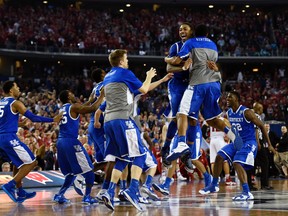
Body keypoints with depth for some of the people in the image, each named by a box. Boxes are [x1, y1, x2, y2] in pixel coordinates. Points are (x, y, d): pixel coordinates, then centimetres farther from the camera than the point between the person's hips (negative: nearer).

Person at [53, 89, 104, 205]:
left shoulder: (62, 109, 19)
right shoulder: (74, 107, -5)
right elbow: (92, 108, -14)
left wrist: (89, 101, 40)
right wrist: (102, 95, -3)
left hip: (60, 142, 8)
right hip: (71, 141, -8)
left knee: (71, 172, 19)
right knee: (88, 169, 1)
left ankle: (59, 195, 8)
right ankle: (87, 197, -5)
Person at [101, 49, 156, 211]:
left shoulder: (107, 77, 22)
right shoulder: (125, 73, 0)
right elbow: (144, 90, 8)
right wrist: (149, 76, 27)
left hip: (109, 120, 8)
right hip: (122, 119, -8)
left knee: (122, 159, 12)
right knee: (139, 155, -5)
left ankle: (110, 193, -2)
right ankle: (132, 190, -21)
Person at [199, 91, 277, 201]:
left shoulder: (246, 112, -17)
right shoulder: (228, 113, 4)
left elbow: (261, 126, -12)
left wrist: (269, 144, -11)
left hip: (248, 143, -7)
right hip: (236, 142, 7)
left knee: (237, 163, -25)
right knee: (219, 157, -2)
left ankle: (247, 193, -25)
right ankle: (214, 185, 11)